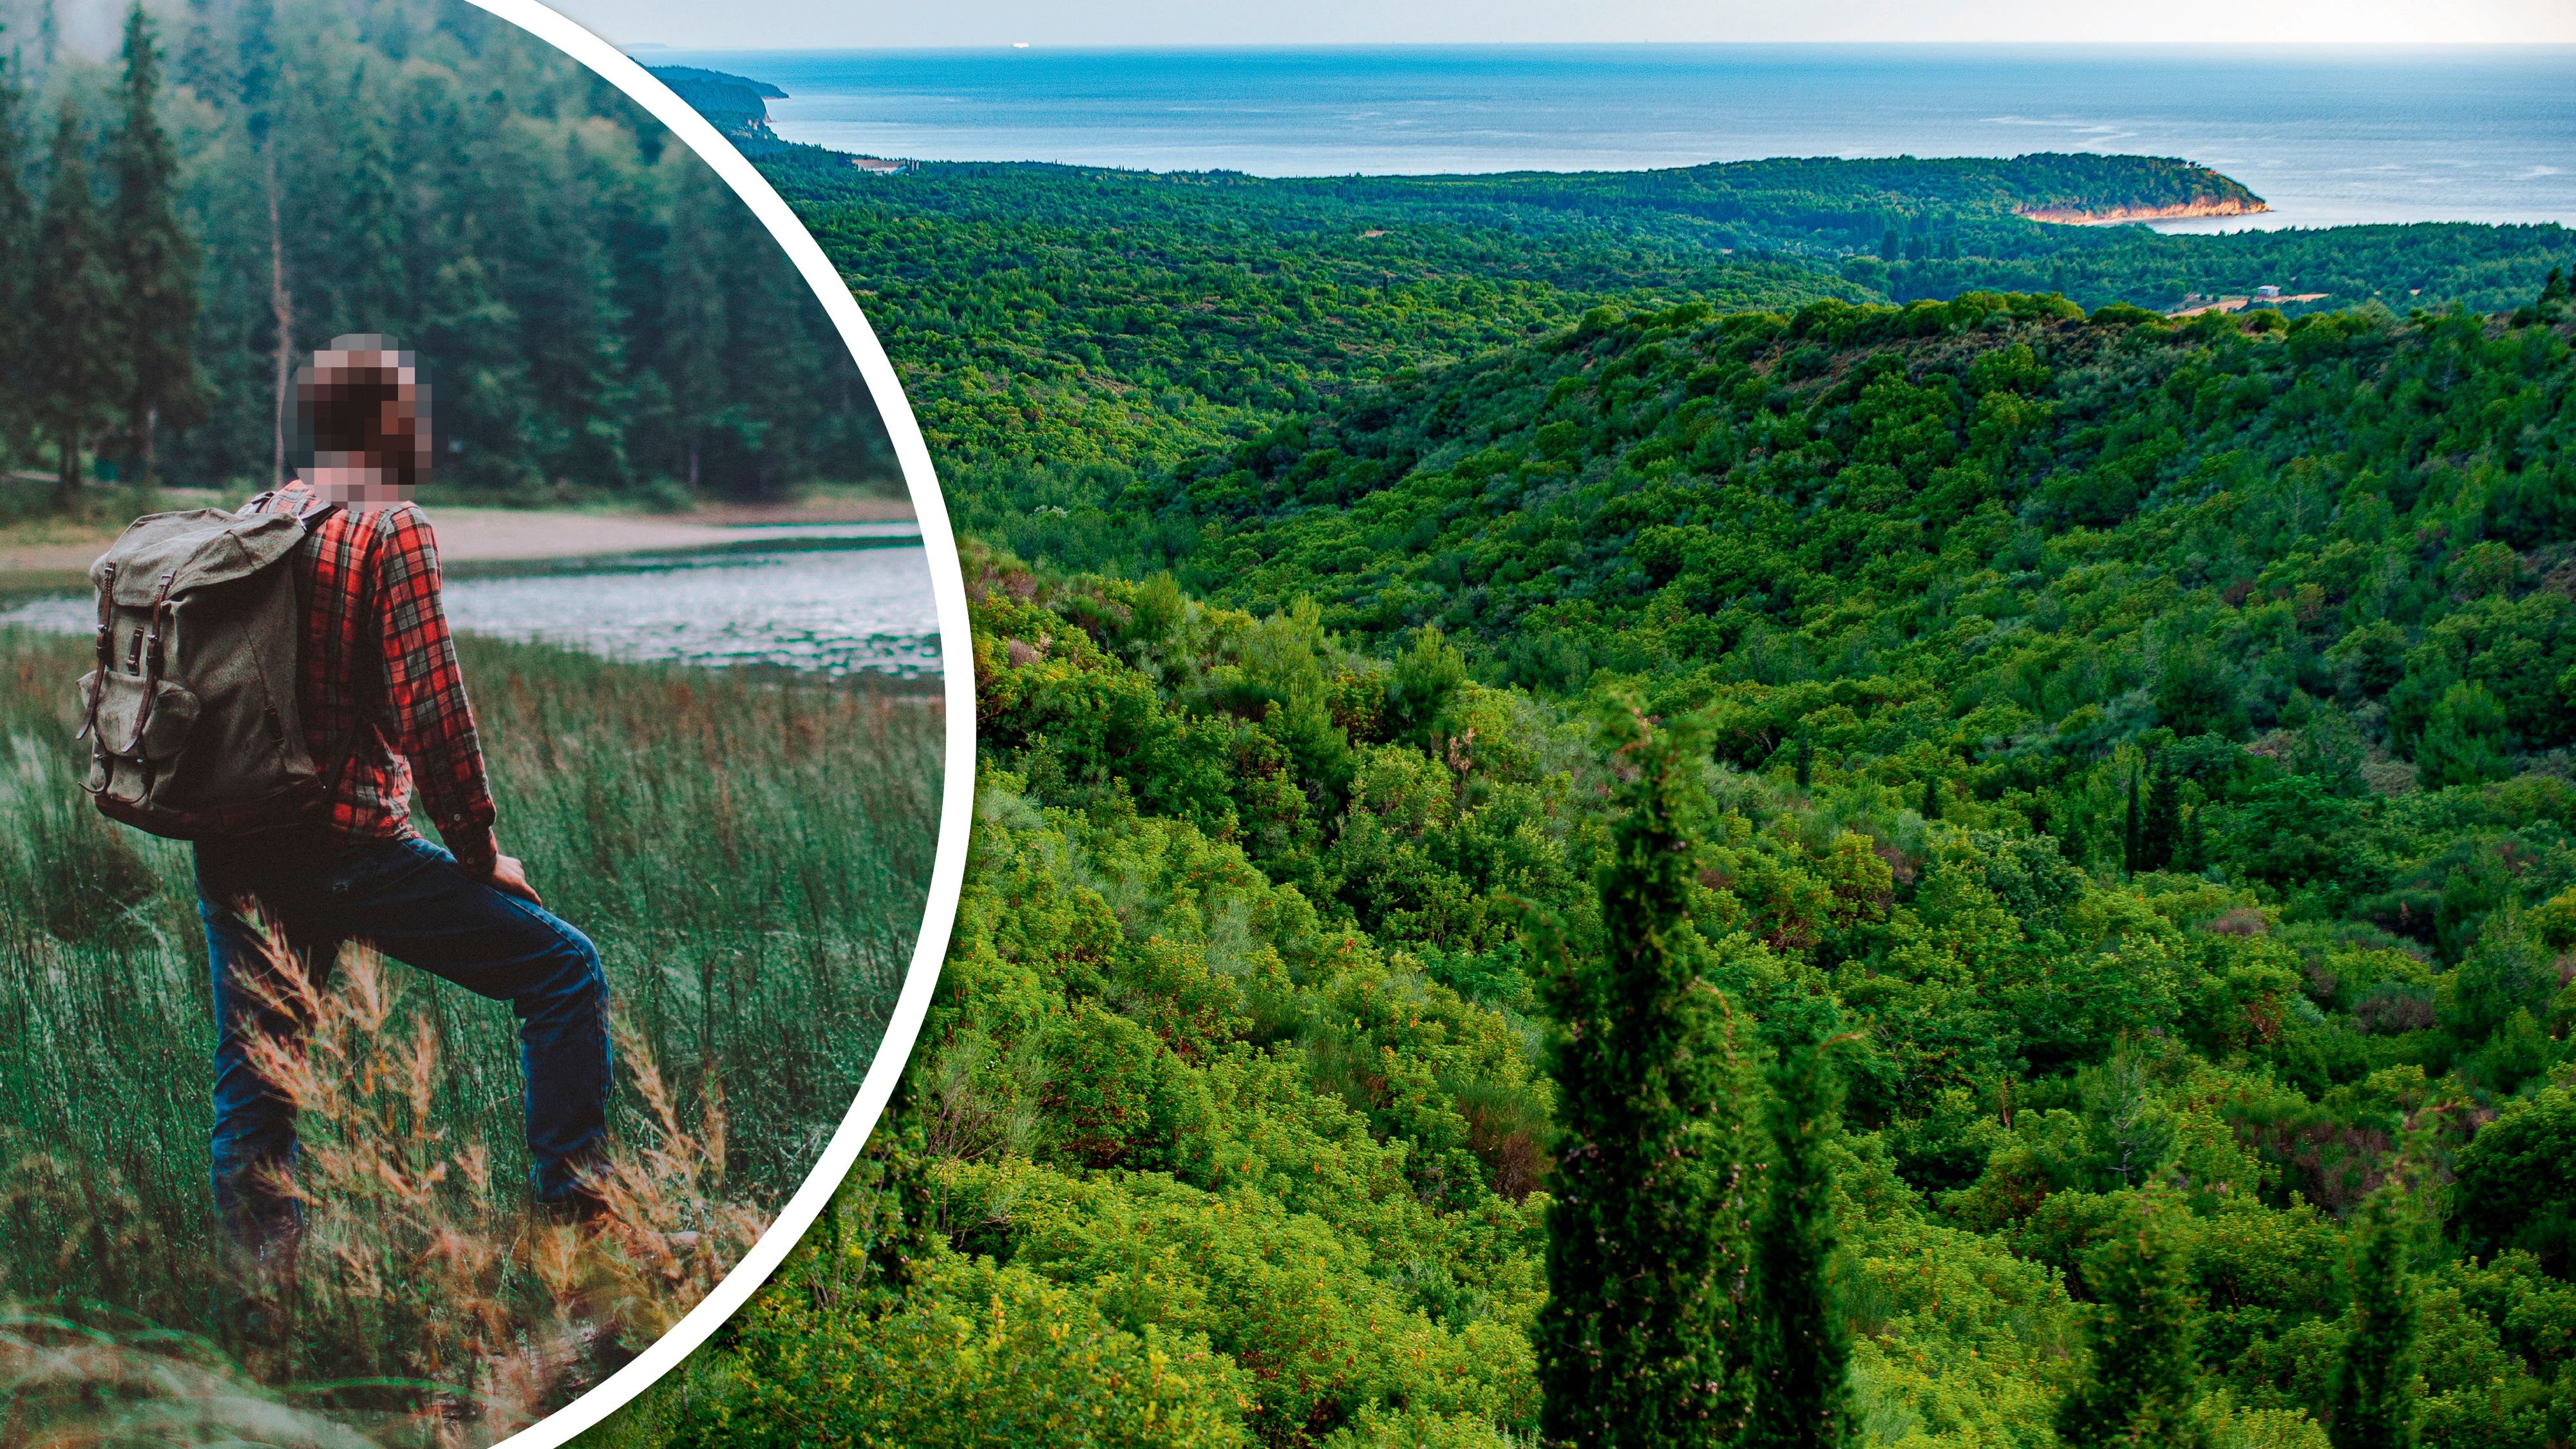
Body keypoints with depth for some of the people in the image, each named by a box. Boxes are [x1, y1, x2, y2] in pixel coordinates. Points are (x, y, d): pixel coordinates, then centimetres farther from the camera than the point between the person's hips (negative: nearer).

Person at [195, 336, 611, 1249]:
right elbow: (427, 708, -14)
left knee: (251, 1084, 12)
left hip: (229, 855, 8)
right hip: (348, 848, -7)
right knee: (564, 971, 2)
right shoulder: (391, 530, -8)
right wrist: (480, 852, -6)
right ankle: (575, 1207, 0)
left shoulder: (251, 519, 14)